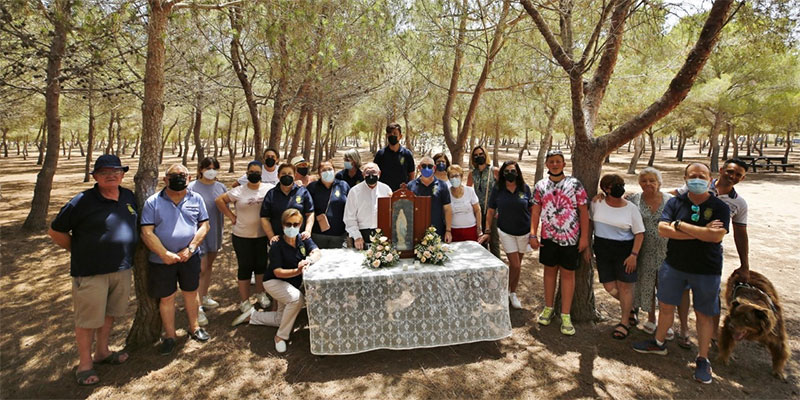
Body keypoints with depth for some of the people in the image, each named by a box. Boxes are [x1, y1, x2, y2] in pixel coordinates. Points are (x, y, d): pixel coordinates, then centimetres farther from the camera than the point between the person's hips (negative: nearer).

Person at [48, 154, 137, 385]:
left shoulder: (130, 198, 3)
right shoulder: (83, 201, -12)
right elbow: (56, 231, -4)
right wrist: (80, 251, -2)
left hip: (122, 269, 5)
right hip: (91, 271, -5)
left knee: (110, 312, 19)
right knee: (88, 318, 6)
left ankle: (102, 352, 37)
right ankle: (85, 364, 23)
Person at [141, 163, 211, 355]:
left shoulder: (196, 199, 2)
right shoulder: (153, 202, -5)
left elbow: (204, 226, 0)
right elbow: (147, 232, -9)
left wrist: (190, 248, -11)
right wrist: (165, 254, -16)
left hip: (190, 257, 2)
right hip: (162, 260, -1)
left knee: (191, 292, 14)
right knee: (166, 297, 9)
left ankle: (194, 328, 33)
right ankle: (169, 336, 26)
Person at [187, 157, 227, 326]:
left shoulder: (221, 187, 3)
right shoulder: (192, 187, -12)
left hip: (215, 233, 6)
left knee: (209, 265, 18)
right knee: (200, 269, -6)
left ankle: (204, 296, 36)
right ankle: (198, 307, 1)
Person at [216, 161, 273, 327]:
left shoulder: (269, 189, -6)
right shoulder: (238, 191, -6)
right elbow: (219, 200, 1)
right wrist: (231, 216, -5)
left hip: (263, 235, 2)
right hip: (242, 236, -1)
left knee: (261, 265, 14)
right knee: (245, 267, 6)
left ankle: (260, 294, 36)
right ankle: (244, 302, 20)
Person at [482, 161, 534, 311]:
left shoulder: (525, 189, -4)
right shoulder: (497, 190, -6)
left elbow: (532, 209, 3)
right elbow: (491, 211, 0)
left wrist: (534, 230, 0)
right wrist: (487, 231, -3)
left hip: (524, 231, 2)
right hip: (506, 232, -1)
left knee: (516, 263, 12)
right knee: (515, 265, -5)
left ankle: (512, 293, 30)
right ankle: (511, 293, 18)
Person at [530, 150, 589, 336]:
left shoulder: (575, 184, -5)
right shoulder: (540, 186, 3)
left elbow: (583, 211, -5)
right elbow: (536, 211, 4)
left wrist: (584, 237, -9)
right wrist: (533, 235, -4)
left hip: (570, 237, -2)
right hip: (548, 237, 3)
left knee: (568, 273, 5)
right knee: (550, 270, 13)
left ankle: (565, 315, 13)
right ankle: (548, 308, 28)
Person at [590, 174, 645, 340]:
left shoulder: (631, 208, -5)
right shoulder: (597, 203, -1)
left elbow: (639, 233, -3)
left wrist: (634, 255, -11)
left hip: (624, 251, -2)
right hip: (603, 250, 2)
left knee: (625, 286, 2)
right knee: (609, 286, 5)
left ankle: (625, 322, 19)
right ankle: (630, 306, 35)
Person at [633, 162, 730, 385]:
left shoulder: (720, 207, -7)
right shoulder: (675, 203, -2)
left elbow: (717, 236, -22)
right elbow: (662, 229, -15)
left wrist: (680, 225, -18)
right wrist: (701, 232, -20)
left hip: (706, 270, -2)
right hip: (674, 265, 2)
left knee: (704, 314, 9)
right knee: (666, 306, 14)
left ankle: (702, 360, 24)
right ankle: (659, 343, 34)